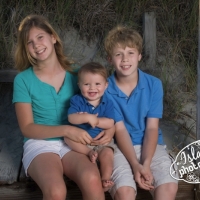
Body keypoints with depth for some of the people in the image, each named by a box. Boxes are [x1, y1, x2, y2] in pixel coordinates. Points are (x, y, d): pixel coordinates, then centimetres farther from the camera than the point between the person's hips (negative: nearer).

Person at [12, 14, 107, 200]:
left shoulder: (75, 73, 6)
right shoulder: (23, 80, -1)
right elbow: (27, 128, -5)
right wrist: (66, 130, -17)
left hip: (72, 143, 2)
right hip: (39, 144, -2)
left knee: (91, 179, -33)